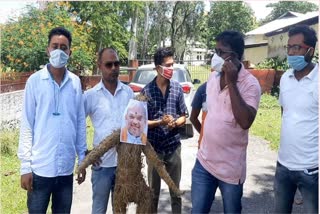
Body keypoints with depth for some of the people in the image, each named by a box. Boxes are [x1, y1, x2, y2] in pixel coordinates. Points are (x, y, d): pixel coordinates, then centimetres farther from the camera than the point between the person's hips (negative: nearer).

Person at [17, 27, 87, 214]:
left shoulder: (75, 82, 1)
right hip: (40, 167, -2)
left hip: (66, 168, 3)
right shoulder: (35, 81, -6)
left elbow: (80, 124, 6)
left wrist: (82, 159, 6)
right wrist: (25, 166, -7)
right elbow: (27, 126, -4)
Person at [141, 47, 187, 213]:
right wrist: (160, 122, -20)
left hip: (174, 146, 1)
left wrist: (174, 123, -16)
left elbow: (183, 117, 5)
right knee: (153, 191, 15)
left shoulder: (177, 88, -2)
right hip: (154, 148, -1)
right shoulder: (146, 91, -8)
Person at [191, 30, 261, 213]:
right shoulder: (213, 77, 4)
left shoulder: (250, 83, -15)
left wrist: (231, 82, -27)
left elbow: (245, 122, -28)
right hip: (204, 161, 5)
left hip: (231, 167, -5)